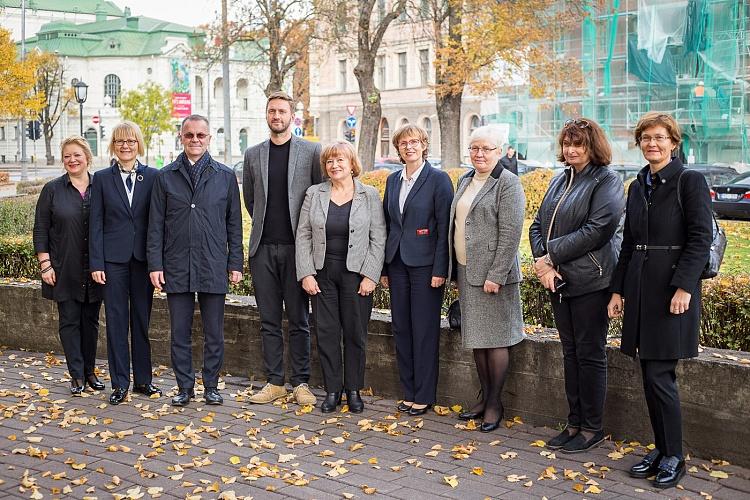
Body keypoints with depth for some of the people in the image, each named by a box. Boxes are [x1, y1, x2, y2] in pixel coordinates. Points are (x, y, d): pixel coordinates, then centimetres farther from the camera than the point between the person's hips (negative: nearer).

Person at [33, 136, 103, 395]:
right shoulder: (52, 190, 0)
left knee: (91, 320, 10)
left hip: (94, 270, 2)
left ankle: (90, 371, 21)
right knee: (69, 321, 2)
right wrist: (45, 264, -7)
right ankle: (77, 375, 9)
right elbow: (40, 230, 0)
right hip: (65, 271, -1)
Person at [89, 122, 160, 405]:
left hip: (143, 257, 0)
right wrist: (96, 263, -4)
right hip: (113, 258, 0)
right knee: (116, 320, 3)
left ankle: (143, 379, 19)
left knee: (142, 319, 8)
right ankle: (120, 383, 11)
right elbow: (96, 223, 2)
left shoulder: (153, 176, 4)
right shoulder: (102, 178, 4)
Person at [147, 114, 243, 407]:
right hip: (177, 267, 0)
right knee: (180, 333, 7)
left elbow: (234, 224, 7)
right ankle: (185, 387, 18)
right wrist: (155, 265, -2)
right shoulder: (166, 177, 6)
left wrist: (235, 264, 1)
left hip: (213, 267, 0)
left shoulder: (225, 176, 6)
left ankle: (211, 386, 19)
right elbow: (155, 226, 5)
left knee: (214, 334, 6)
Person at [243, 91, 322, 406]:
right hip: (262, 247, 3)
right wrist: (264, 225, 14)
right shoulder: (253, 154, 11)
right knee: (269, 320, 7)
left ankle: (301, 383, 9)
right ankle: (274, 382, 14)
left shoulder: (311, 152, 1)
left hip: (296, 246, -3)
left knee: (298, 320, 2)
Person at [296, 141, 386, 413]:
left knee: (355, 334, 4)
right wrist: (306, 274, -4)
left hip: (356, 274, -2)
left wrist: (370, 276, -9)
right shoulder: (314, 194, 5)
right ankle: (332, 390, 15)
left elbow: (378, 238, -2)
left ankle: (354, 389, 17)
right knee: (327, 332, 4)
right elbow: (303, 236, 4)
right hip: (322, 274, 2)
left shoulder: (369, 196, 0)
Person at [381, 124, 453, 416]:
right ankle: (408, 392, 20)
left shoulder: (438, 179, -5)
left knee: (424, 331, 0)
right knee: (401, 329, 9)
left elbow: (444, 226, -9)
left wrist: (440, 269, -14)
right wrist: (383, 268, 11)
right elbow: (387, 225, 14)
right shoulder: (392, 180, 12)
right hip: (397, 263, 6)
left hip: (425, 264, -6)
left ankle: (424, 396, 11)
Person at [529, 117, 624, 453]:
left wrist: (551, 255, -15)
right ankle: (575, 423, 22)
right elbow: (537, 225, 12)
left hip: (591, 282, -7)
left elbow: (598, 229, -18)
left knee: (590, 355, 0)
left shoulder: (606, 182, -7)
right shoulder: (560, 181, 15)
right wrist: (542, 261, -6)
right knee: (570, 353, 13)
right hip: (559, 281, 7)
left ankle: (592, 428, 11)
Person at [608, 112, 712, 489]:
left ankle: (674, 456, 8)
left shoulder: (689, 181, -6)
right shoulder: (638, 186, 14)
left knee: (659, 375, -7)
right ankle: (661, 450, 21)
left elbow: (701, 238, -12)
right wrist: (618, 289, 13)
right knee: (650, 375, 10)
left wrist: (683, 286, -20)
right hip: (641, 288, 7)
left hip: (673, 287, -6)